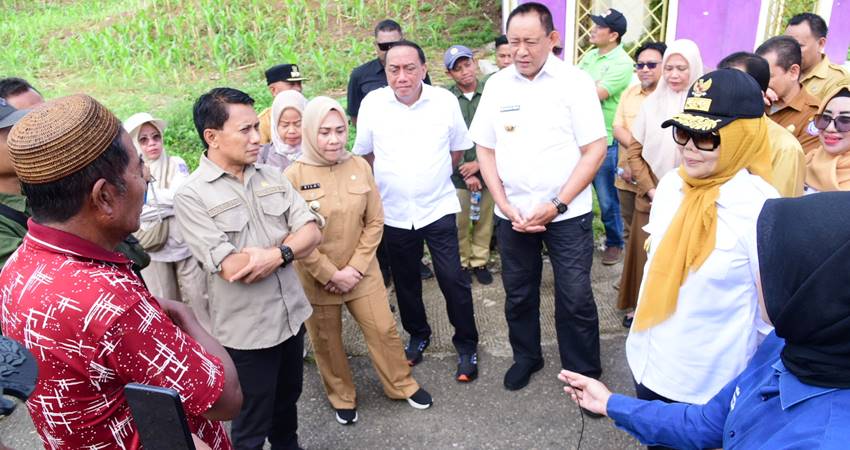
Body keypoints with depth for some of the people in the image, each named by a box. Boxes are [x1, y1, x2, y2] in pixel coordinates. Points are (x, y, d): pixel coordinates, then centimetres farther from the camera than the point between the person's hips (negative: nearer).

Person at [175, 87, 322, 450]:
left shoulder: (272, 176, 2)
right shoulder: (192, 195, -17)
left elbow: (311, 232, -3)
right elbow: (232, 269, -23)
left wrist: (277, 254, -22)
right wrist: (289, 245, -12)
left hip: (291, 315, 6)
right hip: (246, 329, -5)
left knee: (287, 402, 27)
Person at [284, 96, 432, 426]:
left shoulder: (359, 166, -5)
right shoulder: (294, 176, -13)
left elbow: (374, 221, -2)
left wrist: (356, 267, -9)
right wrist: (330, 274, -15)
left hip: (361, 271, 2)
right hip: (316, 277, -2)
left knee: (384, 329, 9)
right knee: (326, 341, 14)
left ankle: (402, 385, 34)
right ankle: (341, 398, 37)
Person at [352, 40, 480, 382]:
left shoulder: (445, 100, -7)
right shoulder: (372, 103, -6)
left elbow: (458, 148, 8)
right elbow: (365, 153, 7)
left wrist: (435, 176, 9)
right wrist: (391, 181, 9)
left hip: (438, 208, -1)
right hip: (393, 212, 2)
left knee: (453, 279, -1)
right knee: (405, 281, 16)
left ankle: (467, 344, 19)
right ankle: (417, 334, 39)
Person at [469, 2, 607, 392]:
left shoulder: (575, 82, -6)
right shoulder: (496, 85, 3)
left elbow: (594, 150, -8)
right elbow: (485, 150, 7)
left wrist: (557, 206, -14)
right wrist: (505, 207, -4)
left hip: (567, 212, -3)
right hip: (512, 214, 3)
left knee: (575, 298, 1)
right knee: (518, 294, 16)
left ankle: (584, 373, 22)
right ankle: (526, 356, 38)